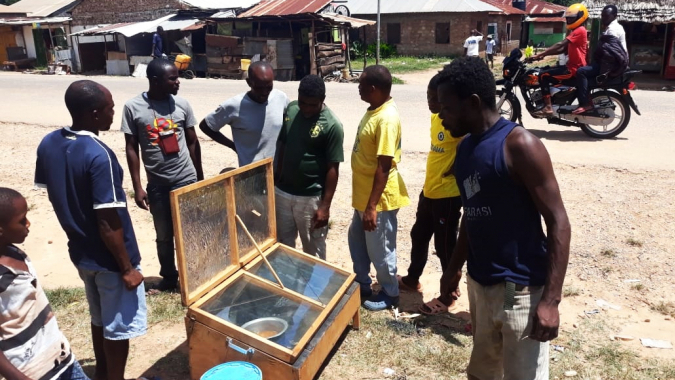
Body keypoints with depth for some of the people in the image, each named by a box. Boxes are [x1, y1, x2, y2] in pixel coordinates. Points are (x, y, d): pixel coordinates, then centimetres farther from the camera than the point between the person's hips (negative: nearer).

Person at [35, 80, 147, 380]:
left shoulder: (48, 144, -3)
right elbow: (108, 223, -25)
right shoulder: (99, 155, -27)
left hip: (80, 252, 8)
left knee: (100, 318, 26)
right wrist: (127, 268, -16)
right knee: (118, 326, 12)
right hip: (110, 259, -8)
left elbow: (53, 195, 9)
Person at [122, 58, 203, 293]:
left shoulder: (181, 105, -2)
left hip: (186, 180, 1)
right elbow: (131, 149, -3)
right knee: (164, 236, 14)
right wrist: (137, 187, -6)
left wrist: (200, 178, 10)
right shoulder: (133, 107, -6)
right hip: (157, 185, 0)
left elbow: (193, 142, 7)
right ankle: (168, 278, 33)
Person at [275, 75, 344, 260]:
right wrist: (276, 179, 13)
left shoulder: (332, 125, -17)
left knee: (313, 250, 11)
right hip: (282, 192, 6)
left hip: (311, 198, -5)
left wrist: (325, 205, -15)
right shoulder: (290, 110, 0)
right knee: (283, 244, 19)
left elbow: (332, 168, -14)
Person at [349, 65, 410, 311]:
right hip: (363, 195, 10)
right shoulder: (373, 110, 6)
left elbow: (383, 168, -25)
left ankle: (390, 294, 28)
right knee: (356, 241, 22)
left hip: (379, 199, -10)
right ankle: (362, 285, 40)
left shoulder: (387, 119, -24)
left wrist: (372, 207, -24)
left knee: (380, 250, 7)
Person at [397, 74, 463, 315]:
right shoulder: (436, 117, 7)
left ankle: (450, 295, 21)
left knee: (445, 246, 4)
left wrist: (456, 168, -17)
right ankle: (412, 279, 41)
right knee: (419, 236, 22)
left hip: (448, 194, -9)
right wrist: (430, 184, 12)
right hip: (429, 190, 9)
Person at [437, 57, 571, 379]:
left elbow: (558, 222, -17)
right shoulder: (464, 147, 7)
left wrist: (550, 299, -21)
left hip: (520, 290, -7)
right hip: (479, 284, 8)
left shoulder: (519, 145, -17)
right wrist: (455, 267, 19)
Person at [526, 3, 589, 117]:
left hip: (574, 69, -11)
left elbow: (560, 45, -23)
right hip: (573, 67, 11)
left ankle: (548, 108, -24)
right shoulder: (576, 31, 21)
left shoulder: (579, 31, -14)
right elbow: (563, 49, 15)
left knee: (543, 76, -19)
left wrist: (539, 55, -26)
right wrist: (544, 54, 3)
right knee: (546, 71, 18)